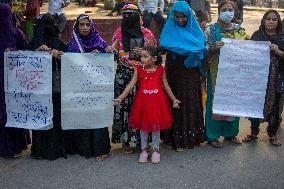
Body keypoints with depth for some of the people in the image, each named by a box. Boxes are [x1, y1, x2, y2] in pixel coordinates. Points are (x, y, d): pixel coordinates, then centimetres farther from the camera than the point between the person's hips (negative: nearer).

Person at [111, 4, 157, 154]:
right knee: (124, 106, -2)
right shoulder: (119, 32, 8)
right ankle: (125, 140, 9)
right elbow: (113, 52, 10)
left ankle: (141, 139, 13)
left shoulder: (146, 33, 7)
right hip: (123, 75, 0)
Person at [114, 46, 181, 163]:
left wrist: (174, 99, 7)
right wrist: (120, 98, -14)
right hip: (143, 101, 1)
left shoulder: (160, 70, -2)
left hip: (157, 102, 0)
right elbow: (131, 85, -6)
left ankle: (155, 149, 25)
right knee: (143, 125, 10)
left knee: (156, 125, 9)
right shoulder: (139, 70, -3)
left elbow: (166, 86, 6)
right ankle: (144, 149, 25)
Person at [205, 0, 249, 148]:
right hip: (217, 72, -4)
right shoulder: (211, 30, -4)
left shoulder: (240, 30, 8)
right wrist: (214, 48, -25)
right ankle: (212, 136, 13)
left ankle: (230, 133, 28)